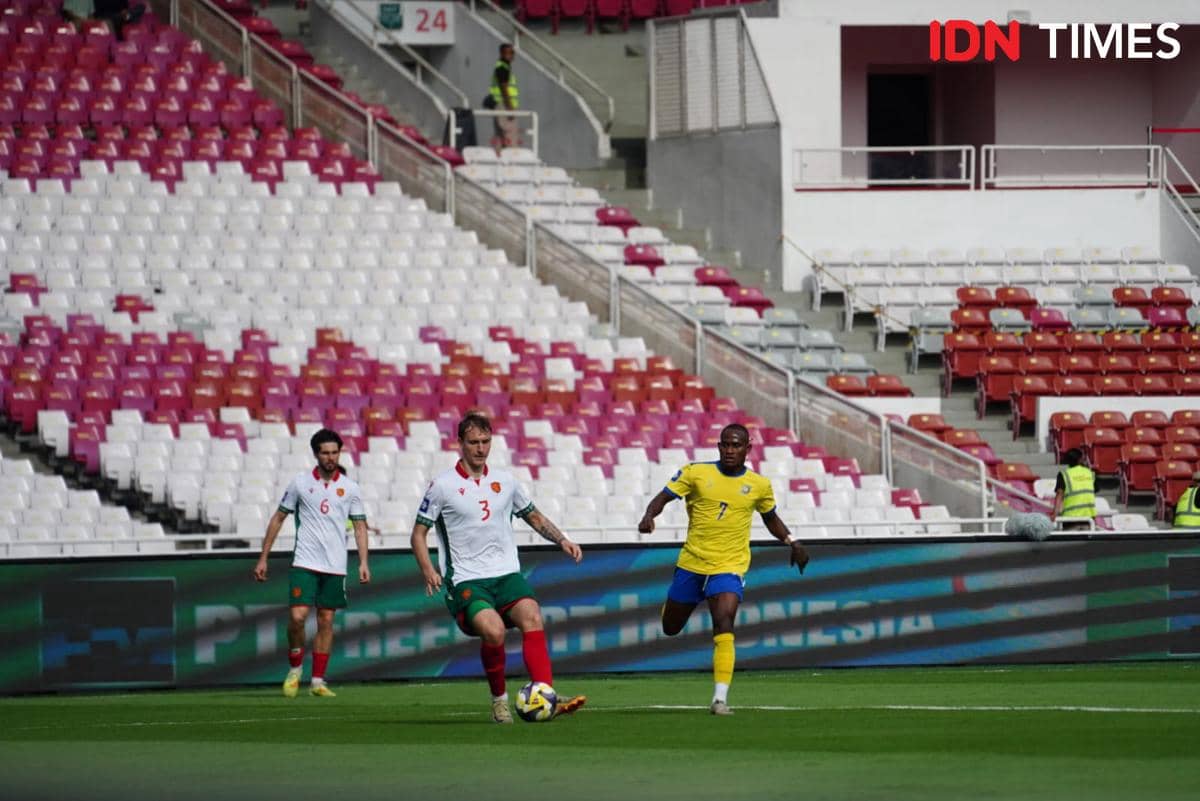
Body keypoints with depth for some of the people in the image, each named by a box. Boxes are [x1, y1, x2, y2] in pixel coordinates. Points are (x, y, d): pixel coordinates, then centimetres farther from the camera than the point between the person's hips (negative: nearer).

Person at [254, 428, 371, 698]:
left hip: (335, 565, 2)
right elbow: (278, 518, 9)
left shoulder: (349, 487, 5)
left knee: (326, 621, 4)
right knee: (297, 617, -13)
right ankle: (294, 669, 9)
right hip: (304, 563, -2)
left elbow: (360, 526, 9)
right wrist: (263, 558, 6)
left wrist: (363, 562, -4)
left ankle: (318, 681, 10)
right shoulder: (300, 483, 2)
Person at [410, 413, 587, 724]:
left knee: (532, 617, -24)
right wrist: (428, 570, -14)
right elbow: (419, 533, 3)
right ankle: (499, 699, -5)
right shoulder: (443, 485, 0)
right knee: (493, 630, -28)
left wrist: (562, 540, 10)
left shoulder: (505, 481, 12)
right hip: (466, 579, -4)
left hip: (507, 573, 4)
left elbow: (533, 517, 26)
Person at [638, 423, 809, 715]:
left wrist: (791, 542, 3)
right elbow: (664, 496, -5)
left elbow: (771, 518, 19)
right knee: (670, 627, 14)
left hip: (729, 568, -1)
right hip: (691, 563, 1)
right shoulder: (696, 473, -4)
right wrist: (649, 516, -26)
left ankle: (720, 698, -25)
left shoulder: (759, 485, 2)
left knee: (724, 625, -23)